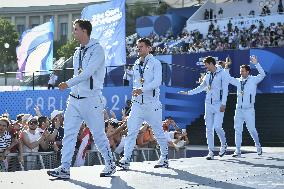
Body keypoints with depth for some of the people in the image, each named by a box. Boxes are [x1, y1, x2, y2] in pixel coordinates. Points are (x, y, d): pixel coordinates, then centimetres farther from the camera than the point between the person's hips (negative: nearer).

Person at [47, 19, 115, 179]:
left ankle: (110, 165, 17)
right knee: (69, 133, -1)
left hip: (91, 99, -7)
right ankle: (65, 168, -2)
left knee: (99, 134, 1)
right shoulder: (78, 52, 15)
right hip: (75, 99, 7)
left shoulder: (97, 50, -10)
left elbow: (87, 72, -22)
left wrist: (68, 84, -28)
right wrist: (73, 88, 15)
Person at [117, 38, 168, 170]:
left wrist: (142, 89, -26)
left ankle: (164, 158, 19)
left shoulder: (155, 63, -3)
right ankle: (126, 159, -11)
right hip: (137, 103, 5)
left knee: (158, 131, 4)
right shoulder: (136, 64, 16)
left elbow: (157, 81, -15)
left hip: (152, 103, -5)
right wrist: (135, 91, 5)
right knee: (131, 130, -7)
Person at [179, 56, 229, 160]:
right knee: (209, 128, 0)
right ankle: (211, 152, 1)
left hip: (219, 104, -6)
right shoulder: (207, 75, 15)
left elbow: (225, 89, -7)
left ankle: (224, 145, 13)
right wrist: (188, 92, 24)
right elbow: (201, 87, 27)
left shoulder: (222, 73, -2)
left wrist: (223, 104, -14)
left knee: (217, 127, -14)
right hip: (209, 104, 6)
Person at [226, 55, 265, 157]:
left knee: (251, 129, 1)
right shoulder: (238, 81, 10)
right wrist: (226, 67, 7)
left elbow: (262, 74, -16)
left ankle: (258, 145, 25)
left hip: (249, 110, -4)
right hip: (239, 109, 4)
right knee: (237, 129, -2)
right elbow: (228, 78, 17)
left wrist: (256, 63, -25)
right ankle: (238, 151, -1)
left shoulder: (253, 80, -2)